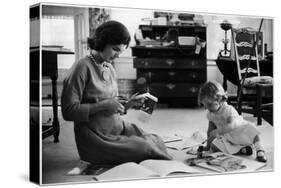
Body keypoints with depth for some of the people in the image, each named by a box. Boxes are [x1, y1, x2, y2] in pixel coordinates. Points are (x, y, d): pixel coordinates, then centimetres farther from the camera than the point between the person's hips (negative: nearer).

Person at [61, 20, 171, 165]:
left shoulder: (110, 69, 14)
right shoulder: (82, 68, -11)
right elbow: (68, 112, -16)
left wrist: (128, 104, 2)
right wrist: (104, 105, -20)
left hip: (119, 129, 7)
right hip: (96, 136, -7)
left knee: (157, 142, -17)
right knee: (143, 149, -23)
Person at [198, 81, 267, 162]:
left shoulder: (229, 110, -26)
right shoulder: (210, 114, -6)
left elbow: (231, 126, -40)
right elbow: (210, 129, 4)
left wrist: (217, 132, -47)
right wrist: (208, 145, 2)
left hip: (240, 133, -6)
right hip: (227, 139, 6)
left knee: (251, 129, -35)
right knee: (213, 146, -18)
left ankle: (260, 151, -28)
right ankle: (241, 150, -19)